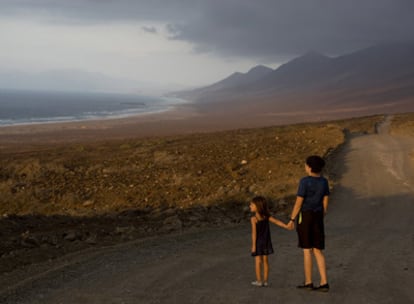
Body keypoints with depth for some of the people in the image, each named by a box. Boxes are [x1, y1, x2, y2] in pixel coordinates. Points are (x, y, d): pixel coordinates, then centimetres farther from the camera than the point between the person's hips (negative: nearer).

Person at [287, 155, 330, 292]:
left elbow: (298, 202, -15)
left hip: (304, 216, -5)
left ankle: (308, 282, 11)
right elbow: (325, 203, 8)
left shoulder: (304, 181, -15)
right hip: (317, 217, 5)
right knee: (318, 251, 8)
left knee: (307, 250, 3)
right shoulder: (324, 181, 3)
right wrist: (320, 220, 18)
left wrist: (291, 220, -6)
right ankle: (324, 283, 3)